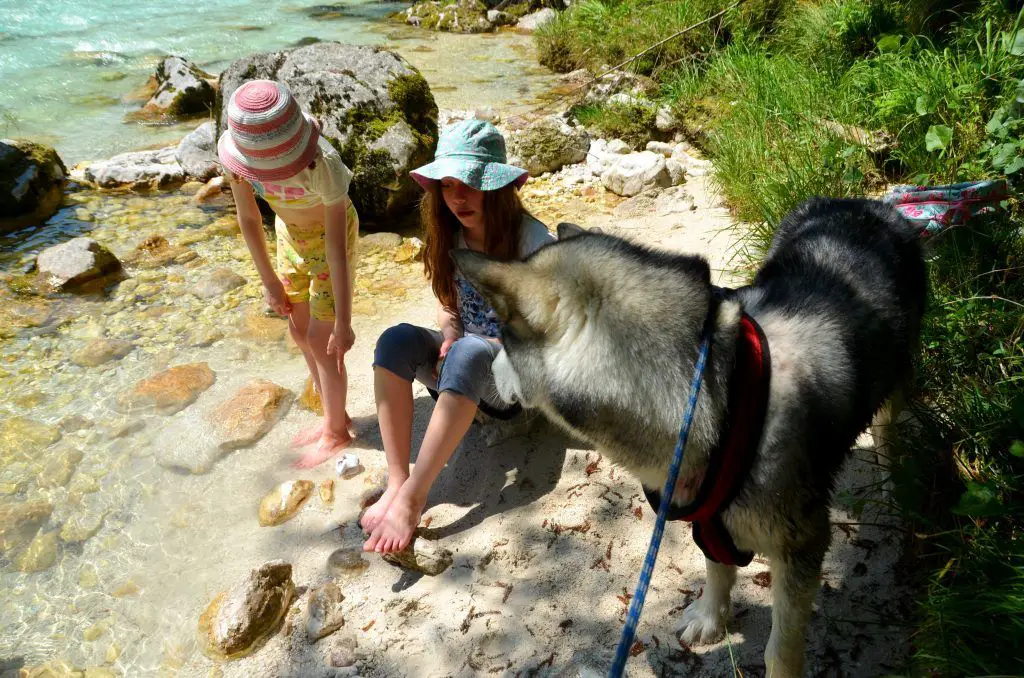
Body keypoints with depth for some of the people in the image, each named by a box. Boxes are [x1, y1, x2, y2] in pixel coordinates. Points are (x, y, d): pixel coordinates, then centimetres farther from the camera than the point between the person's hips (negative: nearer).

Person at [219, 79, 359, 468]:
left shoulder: (323, 164, -38)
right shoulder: (237, 155, -24)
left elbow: (337, 249, -32)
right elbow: (249, 219, -9)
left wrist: (343, 322, -28)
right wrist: (270, 282, -2)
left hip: (328, 235, -5)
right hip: (290, 235, 6)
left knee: (321, 340, -2)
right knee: (300, 330, 13)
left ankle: (336, 432, 20)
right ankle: (335, 417, 32)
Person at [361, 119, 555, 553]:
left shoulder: (531, 240, -16)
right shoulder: (449, 236, 0)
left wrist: (464, 345, -21)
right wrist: (449, 335, -12)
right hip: (463, 366, 5)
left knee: (469, 353, -38)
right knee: (396, 339, -24)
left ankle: (411, 499, -37)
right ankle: (397, 482, -28)